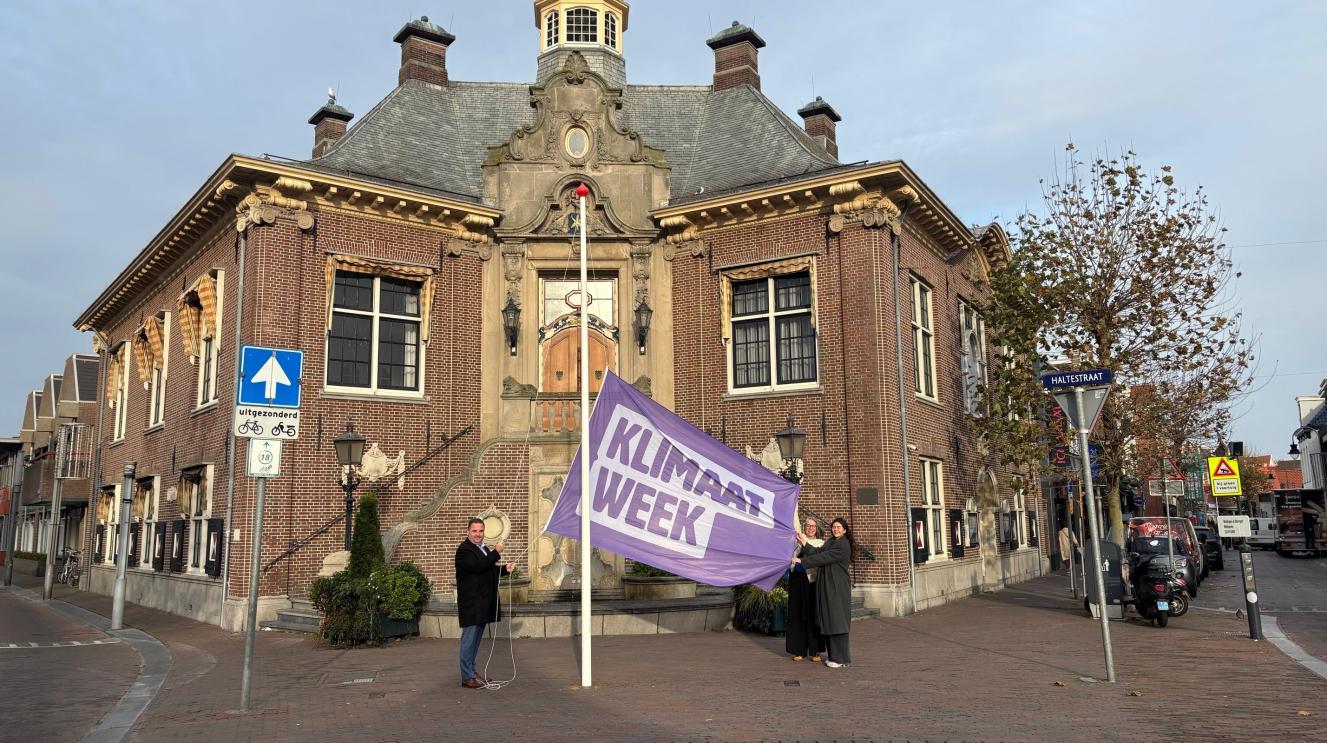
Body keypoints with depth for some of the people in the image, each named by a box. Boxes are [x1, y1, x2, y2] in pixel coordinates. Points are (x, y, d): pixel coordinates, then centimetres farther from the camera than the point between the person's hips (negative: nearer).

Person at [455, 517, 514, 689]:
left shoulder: (484, 549, 18)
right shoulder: (464, 550, -12)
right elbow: (477, 566, -26)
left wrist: (504, 569, 7)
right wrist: (496, 552, -21)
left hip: (482, 603, 9)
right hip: (470, 603, -9)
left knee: (476, 639, 15)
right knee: (469, 639, -4)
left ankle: (472, 672, 23)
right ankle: (467, 677, 0)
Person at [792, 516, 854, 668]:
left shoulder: (843, 545, -13)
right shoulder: (830, 542, 16)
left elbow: (823, 558, -17)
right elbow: (818, 552, 4)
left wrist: (801, 561, -15)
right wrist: (804, 543, -6)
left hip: (838, 589, -9)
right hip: (827, 587, 9)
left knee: (836, 621, -6)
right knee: (829, 621, 11)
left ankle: (841, 658, 0)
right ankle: (834, 656, 18)